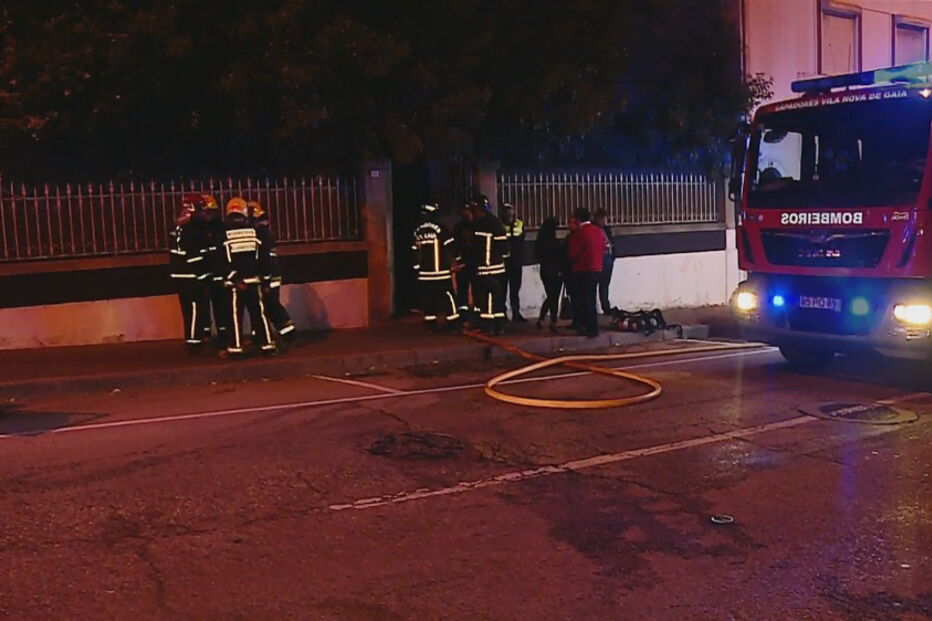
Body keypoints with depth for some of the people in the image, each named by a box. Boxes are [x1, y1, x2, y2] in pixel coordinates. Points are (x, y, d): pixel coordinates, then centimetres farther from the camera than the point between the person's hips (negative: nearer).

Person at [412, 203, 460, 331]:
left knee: (428, 298, 8)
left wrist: (417, 267, 19)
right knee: (447, 297, 0)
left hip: (424, 272, 5)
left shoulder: (418, 231, 7)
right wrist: (453, 262, 4)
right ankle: (452, 324, -1)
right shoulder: (439, 228, -9)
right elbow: (450, 247, -8)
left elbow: (415, 251, 11)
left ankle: (431, 324, 8)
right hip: (441, 271, -4)